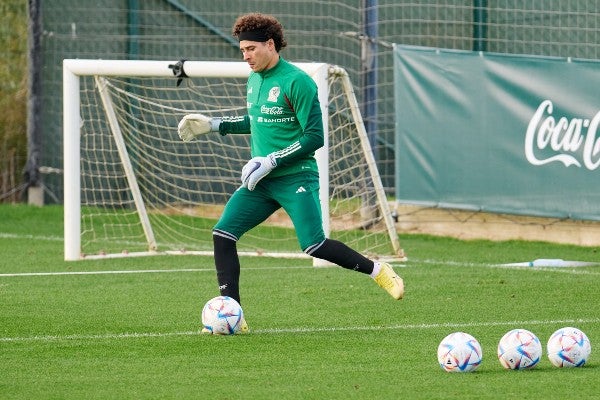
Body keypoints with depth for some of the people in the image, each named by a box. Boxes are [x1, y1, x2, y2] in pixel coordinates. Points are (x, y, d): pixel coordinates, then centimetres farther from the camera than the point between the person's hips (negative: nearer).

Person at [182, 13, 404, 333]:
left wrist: (271, 161, -20)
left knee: (314, 246, -17)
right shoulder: (254, 80, 12)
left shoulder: (296, 82, -13)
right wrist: (216, 125, 21)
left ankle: (378, 271, 7)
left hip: (295, 178, -7)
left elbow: (314, 137, -16)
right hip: (260, 181, 7)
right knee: (222, 235, -7)